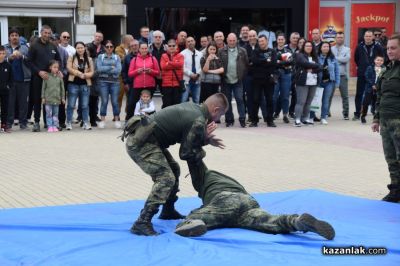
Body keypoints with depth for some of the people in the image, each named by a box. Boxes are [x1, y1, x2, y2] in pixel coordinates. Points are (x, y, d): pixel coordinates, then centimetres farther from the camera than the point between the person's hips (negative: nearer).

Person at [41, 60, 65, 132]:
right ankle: (50, 126, 3)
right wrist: (43, 97, -2)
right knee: (49, 113, -1)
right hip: (48, 99, -2)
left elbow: (62, 88, 9)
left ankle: (55, 126, 12)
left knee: (55, 113, 8)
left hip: (57, 99, 2)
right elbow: (43, 87, 1)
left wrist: (63, 98, 8)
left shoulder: (59, 77, 3)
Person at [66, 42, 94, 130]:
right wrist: (80, 74, -12)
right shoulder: (71, 58, 5)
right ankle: (69, 122, 7)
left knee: (85, 105, 5)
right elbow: (69, 68, -7)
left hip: (85, 84, 2)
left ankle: (86, 123, 12)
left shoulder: (89, 59, 11)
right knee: (71, 104, 0)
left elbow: (92, 72, 6)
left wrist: (85, 75, -14)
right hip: (73, 83, -2)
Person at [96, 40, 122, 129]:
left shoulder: (117, 57, 8)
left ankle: (117, 120, 8)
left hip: (114, 81, 1)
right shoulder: (100, 57, 8)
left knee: (115, 101, 0)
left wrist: (105, 69, -7)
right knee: (104, 101, -2)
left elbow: (118, 70, -5)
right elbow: (99, 68, -7)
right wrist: (111, 67, -6)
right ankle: (102, 120, 4)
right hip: (103, 81, -1)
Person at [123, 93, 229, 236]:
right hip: (140, 143, -10)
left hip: (143, 137, 10)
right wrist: (205, 139, 2)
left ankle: (168, 211, 36)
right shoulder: (199, 122, -16)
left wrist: (206, 140, 12)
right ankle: (142, 223, -22)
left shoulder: (192, 106, 12)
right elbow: (185, 153, -10)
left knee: (174, 169, 22)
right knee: (166, 178, -17)